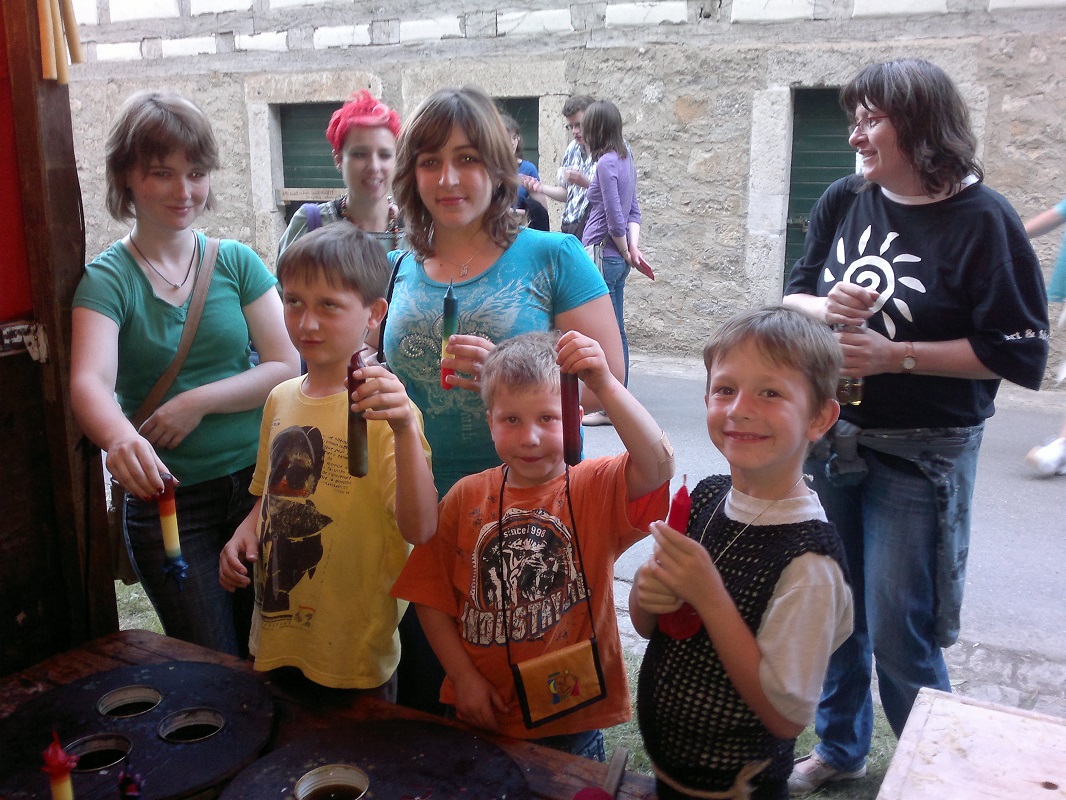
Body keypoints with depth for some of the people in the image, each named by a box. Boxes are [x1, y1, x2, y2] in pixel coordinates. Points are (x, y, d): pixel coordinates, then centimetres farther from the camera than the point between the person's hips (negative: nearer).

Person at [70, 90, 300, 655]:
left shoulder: (236, 262, 2)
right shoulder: (108, 279, -5)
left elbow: (287, 367, -4)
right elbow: (89, 383, -22)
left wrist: (199, 401, -16)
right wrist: (121, 439, -43)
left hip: (258, 482, 2)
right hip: (166, 499, -2)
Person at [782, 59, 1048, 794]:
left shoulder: (981, 220, -12)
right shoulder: (844, 201, 2)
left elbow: (1019, 353, -13)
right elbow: (792, 298, 8)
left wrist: (896, 355, -19)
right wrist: (824, 307, -14)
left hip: (919, 455, -5)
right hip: (830, 438, 5)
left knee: (899, 635, 1)